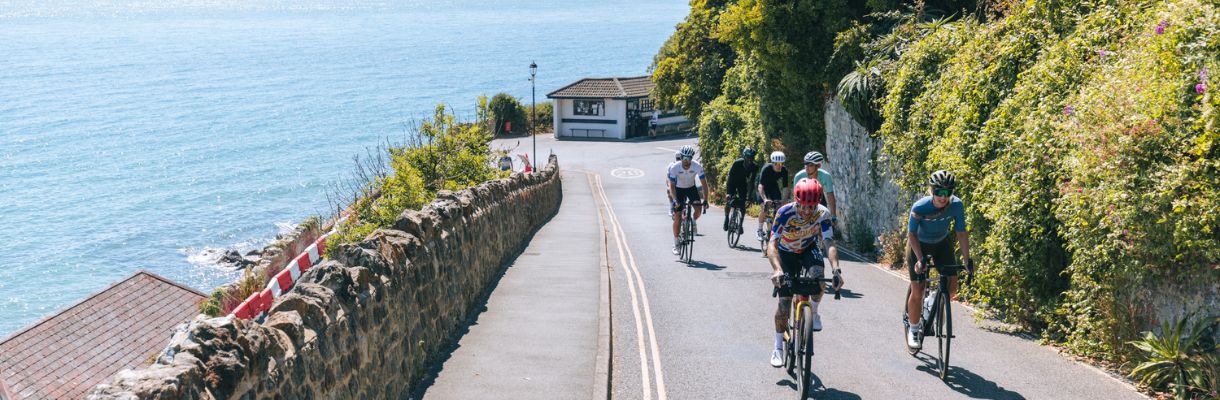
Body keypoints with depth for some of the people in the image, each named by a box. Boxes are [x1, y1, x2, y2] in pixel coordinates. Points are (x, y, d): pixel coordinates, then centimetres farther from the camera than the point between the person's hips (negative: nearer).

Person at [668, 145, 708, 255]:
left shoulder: (697, 167, -26)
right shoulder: (674, 167, -27)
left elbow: (704, 183, -21)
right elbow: (672, 185, -24)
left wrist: (705, 200, -30)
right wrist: (675, 200, -37)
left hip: (691, 188, 1)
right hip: (679, 189, -1)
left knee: (698, 209, -23)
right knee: (677, 217, -7)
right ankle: (676, 243, 4)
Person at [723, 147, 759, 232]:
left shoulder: (754, 167, -25)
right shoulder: (737, 163, -32)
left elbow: (751, 181, -20)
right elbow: (730, 177, -32)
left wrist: (749, 196, -26)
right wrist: (729, 193, -38)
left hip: (742, 182, 2)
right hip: (732, 181, -2)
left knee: (743, 203, -10)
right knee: (729, 200, -15)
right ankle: (726, 218, 11)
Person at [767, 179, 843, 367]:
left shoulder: (822, 214, -28)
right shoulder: (785, 213, -33)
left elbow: (829, 243, -34)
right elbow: (772, 244, -39)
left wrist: (836, 269, -51)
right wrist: (777, 270, -56)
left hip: (808, 249, 1)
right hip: (786, 253, -1)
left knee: (818, 273, -33)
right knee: (784, 301, -8)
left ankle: (813, 311, -4)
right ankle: (779, 347, 8)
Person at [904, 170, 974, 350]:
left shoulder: (956, 205, -25)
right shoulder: (920, 207, -32)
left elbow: (961, 233, -17)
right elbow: (911, 234, -22)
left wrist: (968, 260, -22)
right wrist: (920, 259, -31)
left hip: (941, 244, 3)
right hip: (919, 245, -3)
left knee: (952, 289, -9)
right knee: (917, 292, -5)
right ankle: (914, 329, 16)